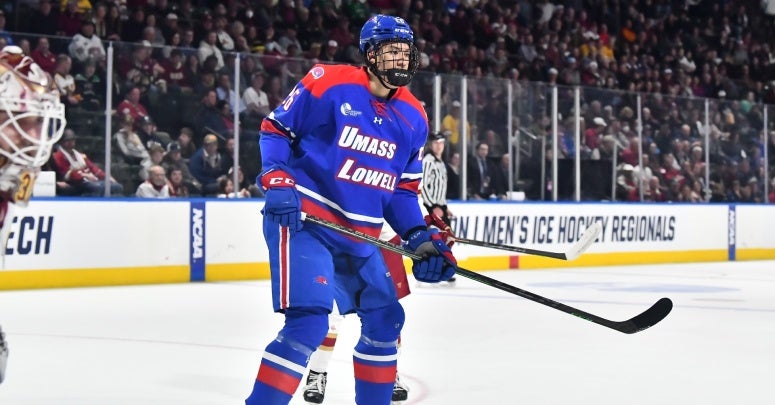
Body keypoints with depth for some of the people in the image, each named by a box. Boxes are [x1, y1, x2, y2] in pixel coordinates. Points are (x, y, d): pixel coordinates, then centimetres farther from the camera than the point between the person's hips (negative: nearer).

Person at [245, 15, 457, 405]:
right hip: (301, 221, -7)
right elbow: (274, 129, -3)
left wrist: (422, 238, -1)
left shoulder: (413, 118, 7)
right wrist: (278, 181, -17)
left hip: (358, 235, 8)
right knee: (308, 321, -20)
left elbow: (402, 191, 12)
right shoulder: (328, 83, -11)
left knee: (385, 320, 13)